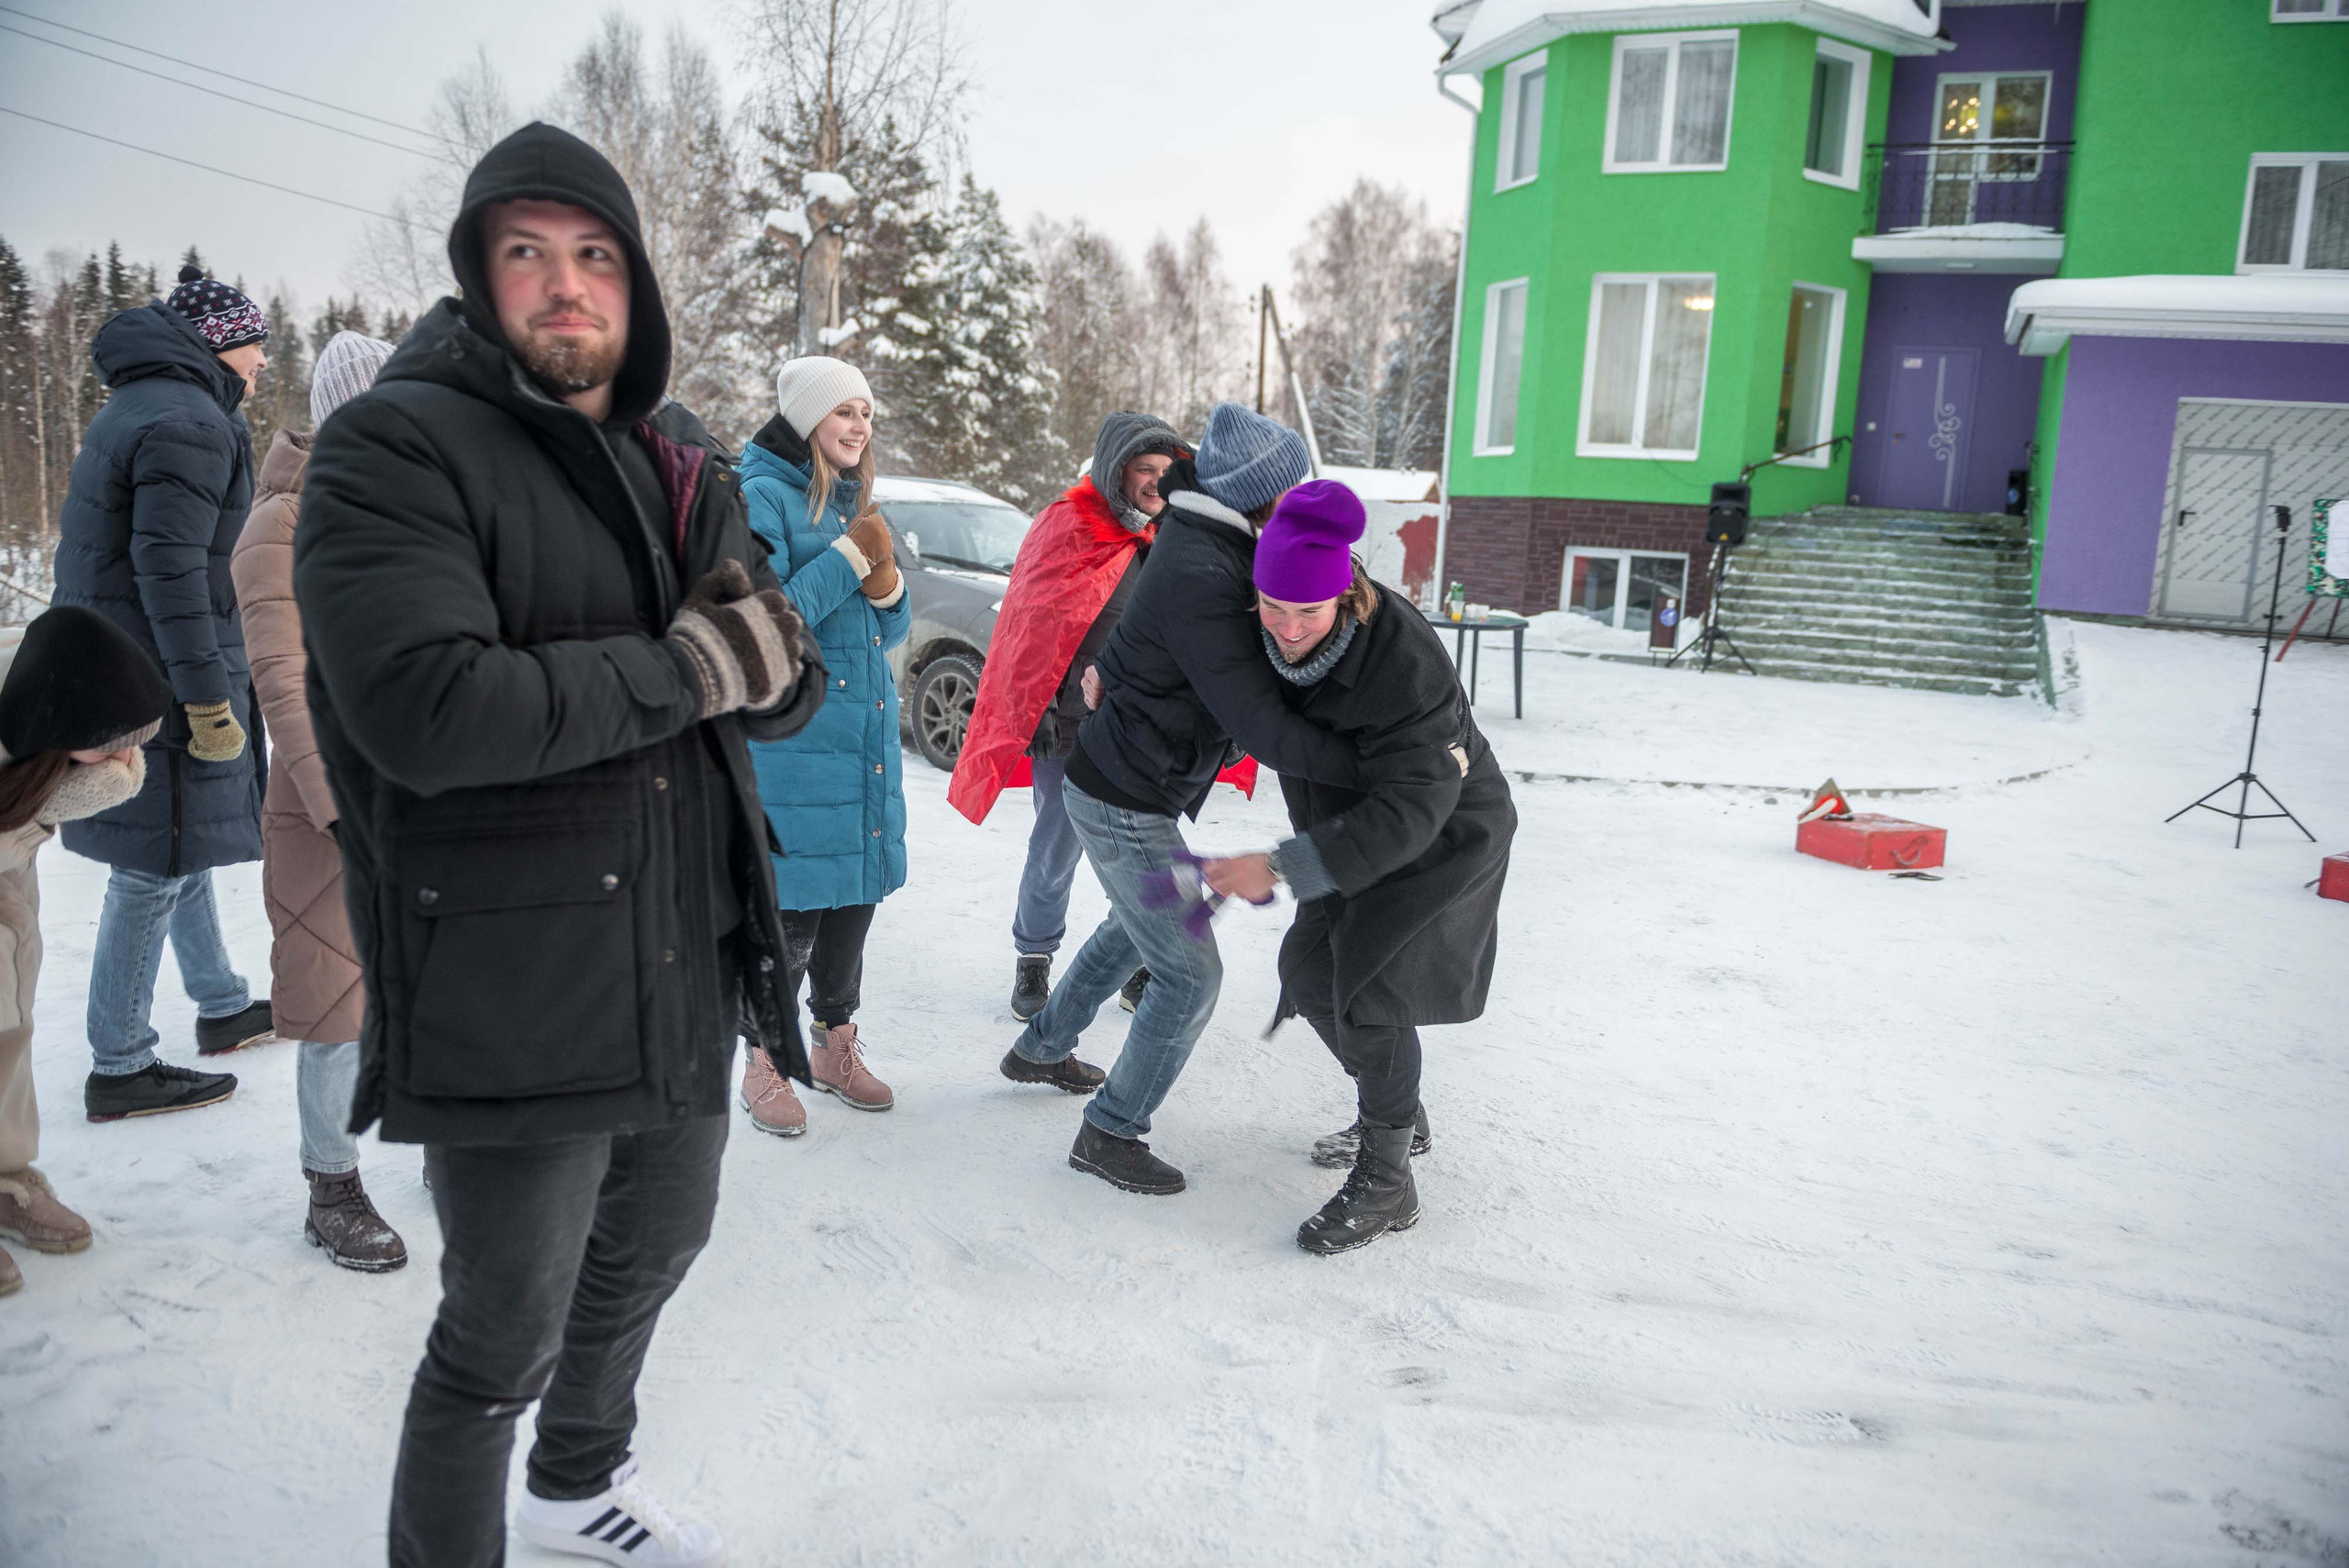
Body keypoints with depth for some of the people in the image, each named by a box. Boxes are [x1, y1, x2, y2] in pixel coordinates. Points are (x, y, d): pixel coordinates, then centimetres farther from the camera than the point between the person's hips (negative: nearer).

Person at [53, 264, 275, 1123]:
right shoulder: (190, 420, -15)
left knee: (179, 849, 20)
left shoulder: (132, 408, 18)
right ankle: (120, 1067, 7)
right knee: (155, 870, -3)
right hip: (161, 685, -11)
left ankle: (223, 1006, 34)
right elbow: (170, 565, -24)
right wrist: (210, 699, -22)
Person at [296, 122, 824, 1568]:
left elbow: (789, 691, 7)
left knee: (654, 1249, 27)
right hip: (511, 1003, -7)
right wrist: (680, 666, -21)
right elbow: (425, 709, -29)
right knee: (504, 1343, 7)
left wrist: (765, 642, -16)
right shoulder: (395, 448, -13)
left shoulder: (683, 462, 9)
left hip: (685, 974, 8)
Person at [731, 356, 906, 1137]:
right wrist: (846, 560, -17)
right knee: (792, 905, -2)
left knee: (855, 896, 14)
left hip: (866, 735, 8)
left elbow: (891, 629, 17)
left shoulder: (853, 500, 16)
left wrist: (887, 587, -5)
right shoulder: (762, 497, -8)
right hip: (790, 742, -8)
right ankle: (765, 1065, 15)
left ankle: (836, 1044, 30)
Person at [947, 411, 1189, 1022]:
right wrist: (1034, 713, -11)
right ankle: (1033, 964, 24)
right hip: (1072, 727, -4)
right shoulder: (1066, 527, -7)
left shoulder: (1166, 534, 9)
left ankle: (1140, 965, 27)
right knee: (1056, 853, 5)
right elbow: (1032, 626, -7)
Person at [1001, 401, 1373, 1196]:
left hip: (1118, 785, 10)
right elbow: (1261, 727, -30)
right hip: (1125, 807, -10)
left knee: (1138, 926, 31)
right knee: (1190, 974, -1)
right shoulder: (1201, 578, -28)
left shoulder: (1201, 538, 2)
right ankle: (1111, 1133, 14)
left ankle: (1040, 1049, 48)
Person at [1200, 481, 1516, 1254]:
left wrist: (1283, 868, -43)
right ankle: (1397, 1115, 32)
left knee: (1370, 986, -17)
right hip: (1354, 829, 8)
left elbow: (1408, 813, -38)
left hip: (1443, 838, -8)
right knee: (1308, 969, 10)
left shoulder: (1406, 663, -37)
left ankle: (1386, 1182, -1)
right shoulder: (1260, 631, -16)